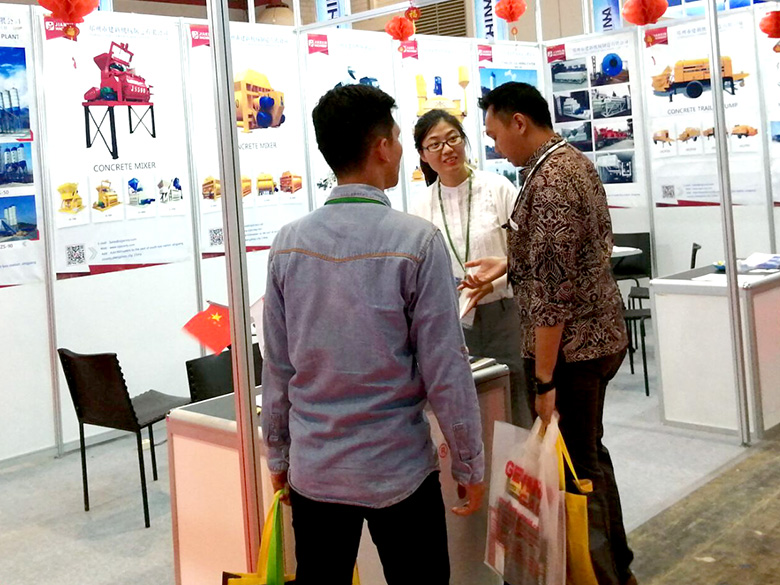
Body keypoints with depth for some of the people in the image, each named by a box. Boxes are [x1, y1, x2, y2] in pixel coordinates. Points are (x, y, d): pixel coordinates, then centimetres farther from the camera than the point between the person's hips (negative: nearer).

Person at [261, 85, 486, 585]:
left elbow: (277, 365, 3)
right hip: (397, 470, -4)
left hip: (313, 470, 4)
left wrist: (278, 453, 15)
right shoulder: (418, 241, -15)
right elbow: (446, 369, -12)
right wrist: (470, 465, 0)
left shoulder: (290, 243, -3)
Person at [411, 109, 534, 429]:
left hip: (505, 315, -2)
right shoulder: (422, 207, 6)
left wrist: (496, 280, -19)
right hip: (455, 323, 2)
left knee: (520, 418, 0)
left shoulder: (498, 188, -3)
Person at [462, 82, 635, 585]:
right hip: (600, 333, 10)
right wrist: (508, 265, 15)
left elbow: (553, 293, -24)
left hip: (572, 348, -10)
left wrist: (544, 380, -21)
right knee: (590, 454, 22)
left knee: (574, 469, 2)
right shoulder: (575, 160, 10)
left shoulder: (548, 181, -21)